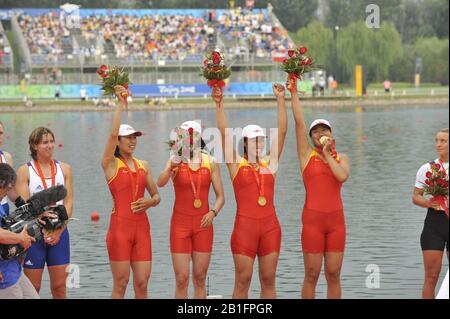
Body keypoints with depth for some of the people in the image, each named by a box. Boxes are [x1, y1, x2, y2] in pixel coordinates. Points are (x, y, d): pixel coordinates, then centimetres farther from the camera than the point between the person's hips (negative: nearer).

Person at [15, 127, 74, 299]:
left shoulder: (64, 169, 8)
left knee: (59, 287, 4)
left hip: (59, 232, 2)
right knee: (32, 288, 0)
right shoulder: (24, 171, -1)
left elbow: (69, 202, 4)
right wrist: (44, 230, -13)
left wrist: (58, 230, -8)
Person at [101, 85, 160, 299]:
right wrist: (121, 103, -16)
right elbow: (112, 134, -17)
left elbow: (156, 196, 18)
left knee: (142, 283, 3)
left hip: (142, 227, 4)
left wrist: (149, 202, -6)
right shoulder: (110, 164, -2)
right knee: (121, 283, -1)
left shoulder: (143, 165, 13)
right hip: (120, 226, -4)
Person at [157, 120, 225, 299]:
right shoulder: (176, 160, -2)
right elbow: (160, 183, -19)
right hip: (180, 223, -1)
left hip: (203, 224, 2)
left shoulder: (211, 162, 3)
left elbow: (220, 196, 5)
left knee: (200, 278, 5)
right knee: (182, 279, -3)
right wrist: (171, 167, -37)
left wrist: (213, 212, -14)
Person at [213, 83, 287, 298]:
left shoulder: (270, 163, 9)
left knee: (268, 280, 6)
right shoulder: (236, 165, 3)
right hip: (245, 225, -3)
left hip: (270, 226, 3)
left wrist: (281, 100, 1)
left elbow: (282, 131, 5)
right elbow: (224, 134, -5)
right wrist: (219, 105, -13)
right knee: (242, 280, 0)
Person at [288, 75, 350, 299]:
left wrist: (327, 154, -4)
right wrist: (294, 93, -5)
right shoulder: (307, 155, 5)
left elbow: (342, 176, -12)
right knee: (311, 275, -1)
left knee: (334, 275, 4)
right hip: (313, 218, -2)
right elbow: (299, 121, -2)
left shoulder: (341, 158, 10)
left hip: (336, 219, 2)